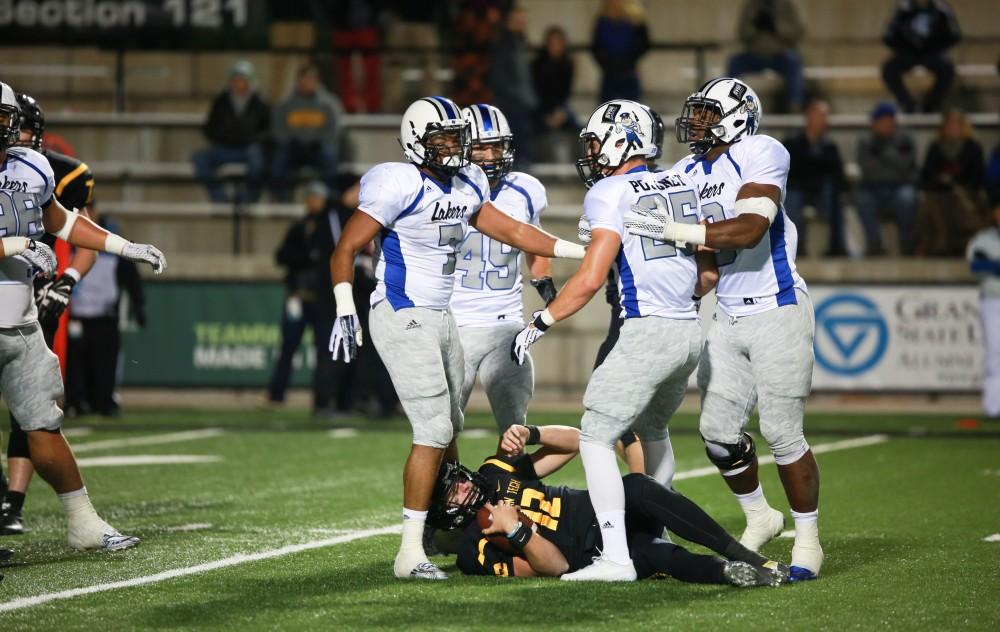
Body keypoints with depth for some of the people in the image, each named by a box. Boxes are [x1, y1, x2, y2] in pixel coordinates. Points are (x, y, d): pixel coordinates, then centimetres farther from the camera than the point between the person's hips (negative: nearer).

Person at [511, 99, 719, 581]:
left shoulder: (610, 194, -7)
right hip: (689, 333, 8)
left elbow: (590, 280, -14)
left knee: (596, 438, -4)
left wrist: (539, 324, -4)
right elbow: (709, 274, 18)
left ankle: (616, 558, -14)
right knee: (652, 430, 28)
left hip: (647, 333, -8)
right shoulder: (682, 186, 14)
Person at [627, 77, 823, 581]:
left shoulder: (759, 154, -13)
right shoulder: (686, 173, 9)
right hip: (728, 317, 7)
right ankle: (759, 517, 28)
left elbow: (749, 230, -26)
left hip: (777, 311, -7)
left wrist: (675, 231, -29)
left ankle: (807, 539, 10)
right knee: (718, 431, 4)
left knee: (782, 432, -5)